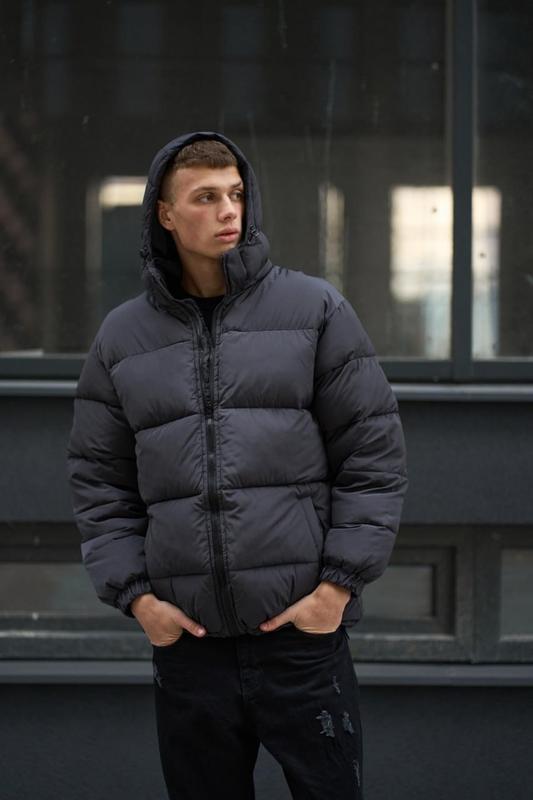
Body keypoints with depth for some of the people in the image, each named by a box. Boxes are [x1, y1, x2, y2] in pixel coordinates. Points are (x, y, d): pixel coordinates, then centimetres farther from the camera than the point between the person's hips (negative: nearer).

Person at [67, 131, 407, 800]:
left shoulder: (315, 309, 2)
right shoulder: (123, 336, 9)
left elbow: (373, 452, 0)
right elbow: (97, 480, 11)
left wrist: (341, 582, -7)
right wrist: (133, 594, -1)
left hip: (305, 626, -2)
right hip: (186, 636, 2)